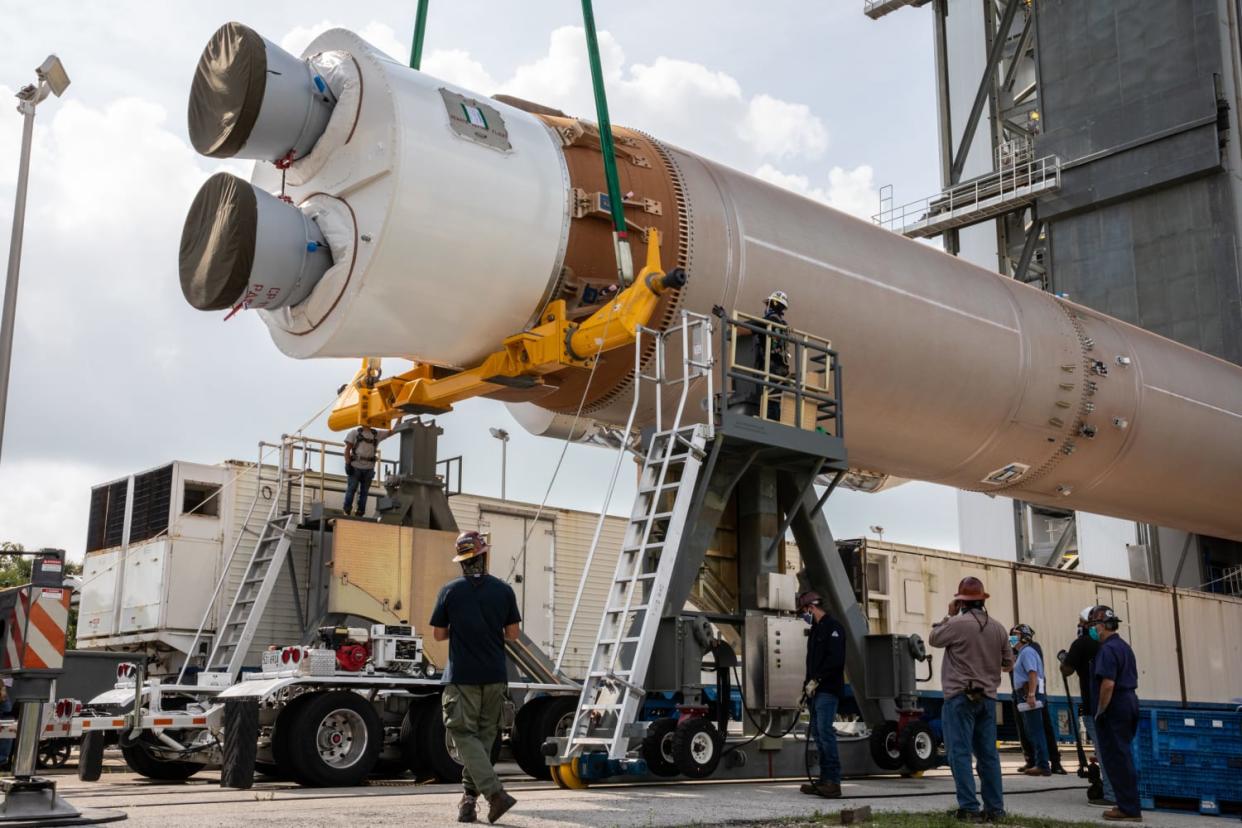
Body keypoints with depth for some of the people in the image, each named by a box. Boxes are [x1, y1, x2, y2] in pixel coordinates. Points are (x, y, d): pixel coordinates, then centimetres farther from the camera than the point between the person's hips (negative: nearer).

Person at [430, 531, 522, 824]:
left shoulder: (449, 591, -4)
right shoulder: (503, 590, 0)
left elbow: (439, 634, 2)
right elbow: (513, 634, 2)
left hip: (461, 677, -3)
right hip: (495, 676, 3)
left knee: (465, 735, 0)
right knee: (484, 738, 12)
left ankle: (495, 793, -14)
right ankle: (469, 799, 13)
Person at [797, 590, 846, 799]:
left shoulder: (832, 627, -6)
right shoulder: (815, 629, 23)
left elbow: (836, 660, -18)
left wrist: (816, 680, -16)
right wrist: (806, 687, 16)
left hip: (828, 691, -10)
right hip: (815, 691, 10)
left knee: (825, 732, -16)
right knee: (819, 734, 8)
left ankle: (833, 782, -16)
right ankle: (825, 780, 11)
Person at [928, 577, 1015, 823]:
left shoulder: (957, 623, -13)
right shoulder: (998, 627, 3)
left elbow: (933, 639, 3)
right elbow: (1008, 662, 12)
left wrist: (948, 615, 11)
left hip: (960, 697, -5)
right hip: (987, 697, 6)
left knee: (960, 753, -3)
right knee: (988, 754, 10)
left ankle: (969, 808, -6)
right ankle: (995, 807, 13)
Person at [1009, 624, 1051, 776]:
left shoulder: (1027, 652, -10)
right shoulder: (1023, 653, 21)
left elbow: (1033, 674, -22)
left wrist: (1031, 695, -29)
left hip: (1030, 697, -11)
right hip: (1027, 697, 11)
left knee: (1035, 732, -9)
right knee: (1032, 732, 13)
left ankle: (1043, 765, -9)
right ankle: (1037, 763, 18)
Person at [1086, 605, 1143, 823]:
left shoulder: (1107, 650, -16)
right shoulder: (1124, 647, 16)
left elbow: (1108, 684, -24)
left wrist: (1100, 712, -17)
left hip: (1114, 709, -10)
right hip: (1130, 703, 10)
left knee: (1116, 759, -4)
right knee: (1123, 757, 16)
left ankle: (1129, 809, -2)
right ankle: (1129, 804, 22)